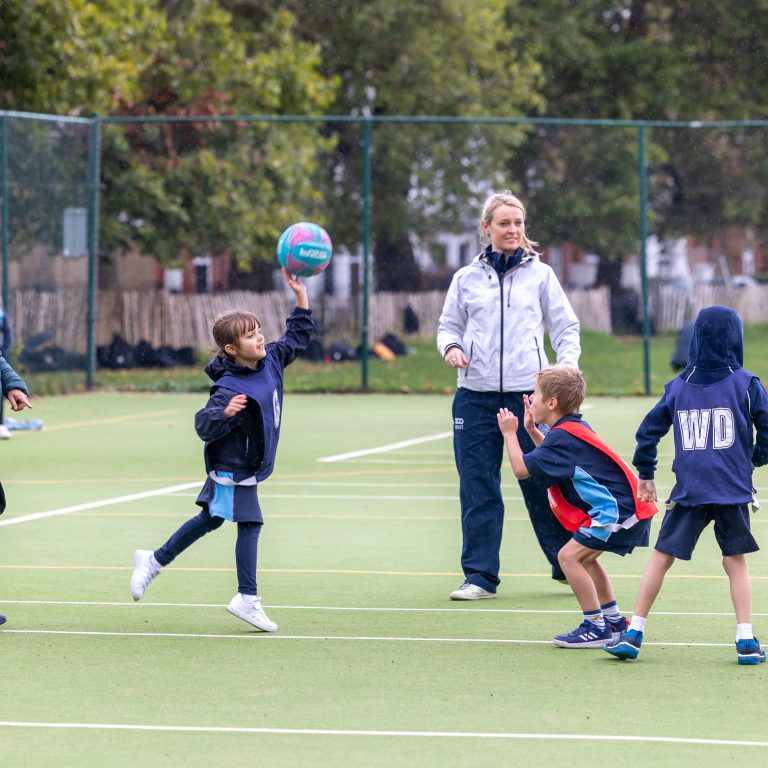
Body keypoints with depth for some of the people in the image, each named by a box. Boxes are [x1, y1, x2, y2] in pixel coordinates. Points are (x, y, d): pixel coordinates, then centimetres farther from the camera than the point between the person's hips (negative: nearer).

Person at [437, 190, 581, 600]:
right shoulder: (466, 278, 10)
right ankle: (479, 575, 5)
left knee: (541, 483, 0)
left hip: (528, 393, -1)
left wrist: (567, 367, -4)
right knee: (477, 488, 0)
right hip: (476, 396, 1)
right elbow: (449, 325, 17)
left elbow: (565, 327, 10)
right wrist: (450, 347, -4)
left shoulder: (540, 274, 7)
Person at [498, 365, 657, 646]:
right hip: (626, 505, 11)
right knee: (584, 557, 24)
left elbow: (521, 469, -17)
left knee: (570, 556, -12)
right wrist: (532, 430, 28)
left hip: (618, 510, -11)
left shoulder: (563, 436, -15)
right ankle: (613, 620, 32)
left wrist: (510, 433, -4)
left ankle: (596, 627, -8)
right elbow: (553, 457, 36)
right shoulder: (575, 428, 16)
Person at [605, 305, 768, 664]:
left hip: (688, 488, 1)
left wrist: (646, 474, 21)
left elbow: (648, 430, 9)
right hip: (733, 488, -1)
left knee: (661, 556, 6)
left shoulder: (678, 387, 6)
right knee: (735, 559, 9)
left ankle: (633, 633, 5)